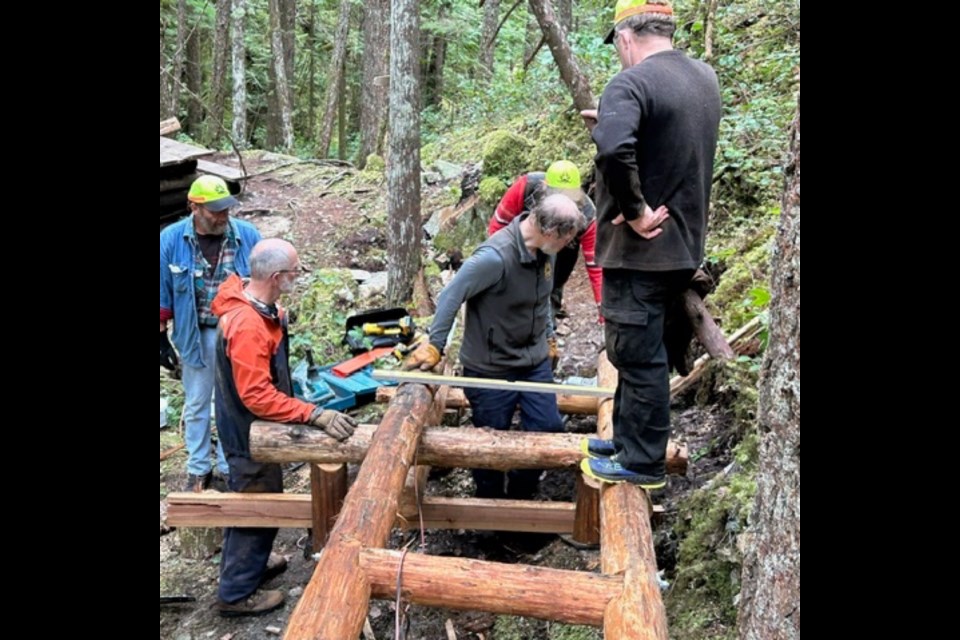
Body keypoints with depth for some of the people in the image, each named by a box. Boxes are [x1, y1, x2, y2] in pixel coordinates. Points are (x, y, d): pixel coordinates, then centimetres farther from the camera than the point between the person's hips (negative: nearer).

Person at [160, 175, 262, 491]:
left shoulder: (248, 235, -11)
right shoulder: (171, 240, -11)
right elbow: (163, 293, -3)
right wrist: (162, 338, -1)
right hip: (196, 335, 0)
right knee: (196, 405, 14)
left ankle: (229, 468, 29)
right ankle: (198, 469, 31)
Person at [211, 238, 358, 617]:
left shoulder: (255, 306, -3)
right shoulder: (247, 326, -34)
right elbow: (258, 397, -33)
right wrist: (316, 415, -33)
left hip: (246, 427, 10)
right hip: (249, 432, -9)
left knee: (248, 502, 25)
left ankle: (247, 565, 45)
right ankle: (236, 594, 23)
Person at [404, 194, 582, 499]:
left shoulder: (545, 249, -3)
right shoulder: (496, 256, -28)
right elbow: (451, 295, -23)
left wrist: (549, 336, 22)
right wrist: (434, 346, -21)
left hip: (535, 362, 7)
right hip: (491, 370, -7)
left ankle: (520, 497, 29)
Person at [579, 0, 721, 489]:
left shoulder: (633, 82, -17)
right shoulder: (705, 78, 11)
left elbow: (614, 149, -36)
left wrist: (634, 211, -23)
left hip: (640, 248, -9)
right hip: (682, 244, 9)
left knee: (639, 356, 1)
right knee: (639, 350, 19)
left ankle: (642, 462, 13)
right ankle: (626, 439, 31)